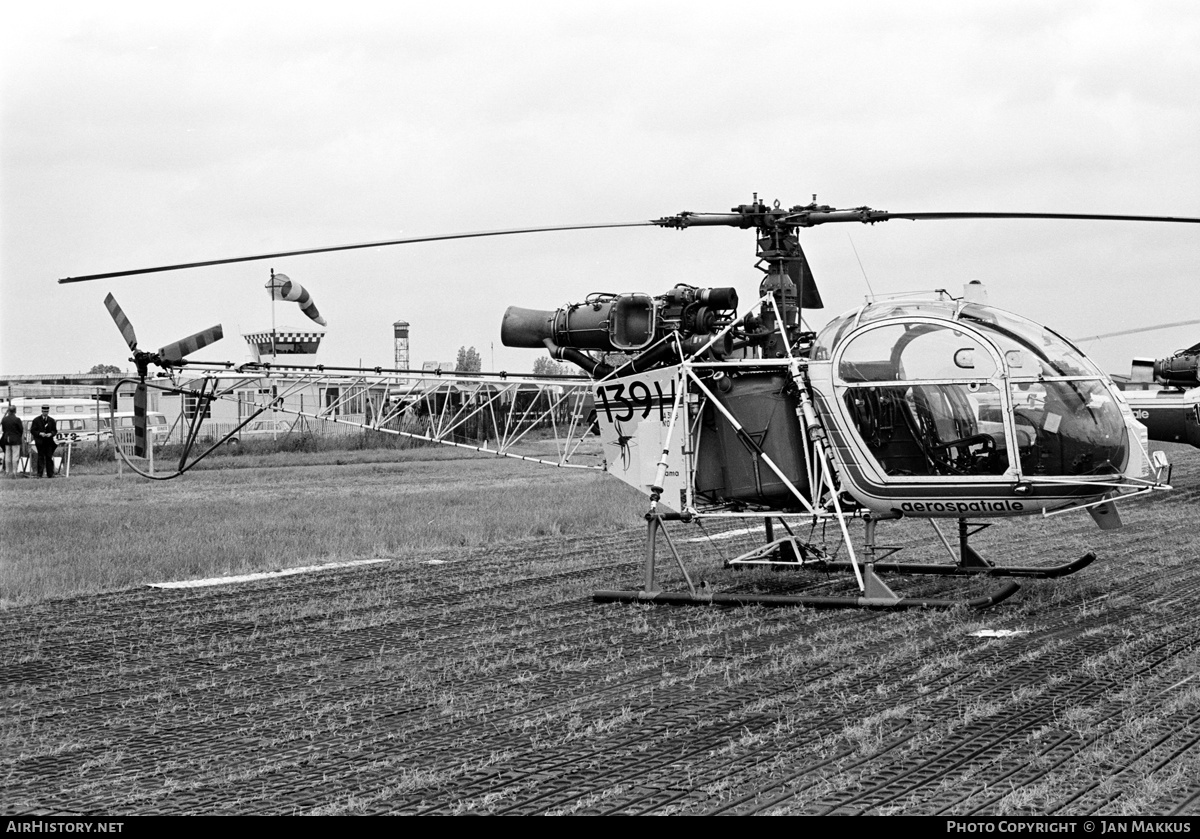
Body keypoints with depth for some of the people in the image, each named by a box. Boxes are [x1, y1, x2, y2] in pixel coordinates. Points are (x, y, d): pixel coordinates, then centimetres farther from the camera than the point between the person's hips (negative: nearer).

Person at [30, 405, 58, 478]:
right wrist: (40, 433, -15)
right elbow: (32, 430, 0)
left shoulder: (52, 420, 9)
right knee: (40, 457, 0)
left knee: (49, 457, 1)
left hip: (49, 441, 2)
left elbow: (55, 430, 11)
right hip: (40, 441, -2)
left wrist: (50, 434, -10)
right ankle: (39, 474, 3)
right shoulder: (36, 420, 3)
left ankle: (50, 474, 5)